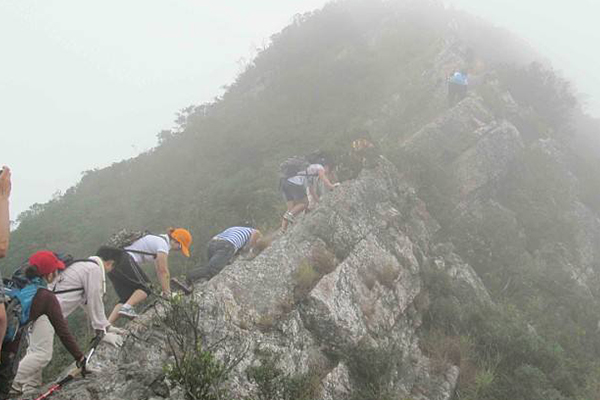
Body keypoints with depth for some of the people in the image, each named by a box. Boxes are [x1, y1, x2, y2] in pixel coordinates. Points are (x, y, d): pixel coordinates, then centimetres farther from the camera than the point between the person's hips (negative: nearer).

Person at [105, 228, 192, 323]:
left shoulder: (157, 240, 25)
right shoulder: (163, 243, -5)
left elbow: (159, 270, 27)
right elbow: (163, 271, -9)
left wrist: (166, 290, 25)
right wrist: (167, 292, -4)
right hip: (124, 260, -10)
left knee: (127, 298, 5)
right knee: (146, 287, -8)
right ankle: (126, 307, -26)